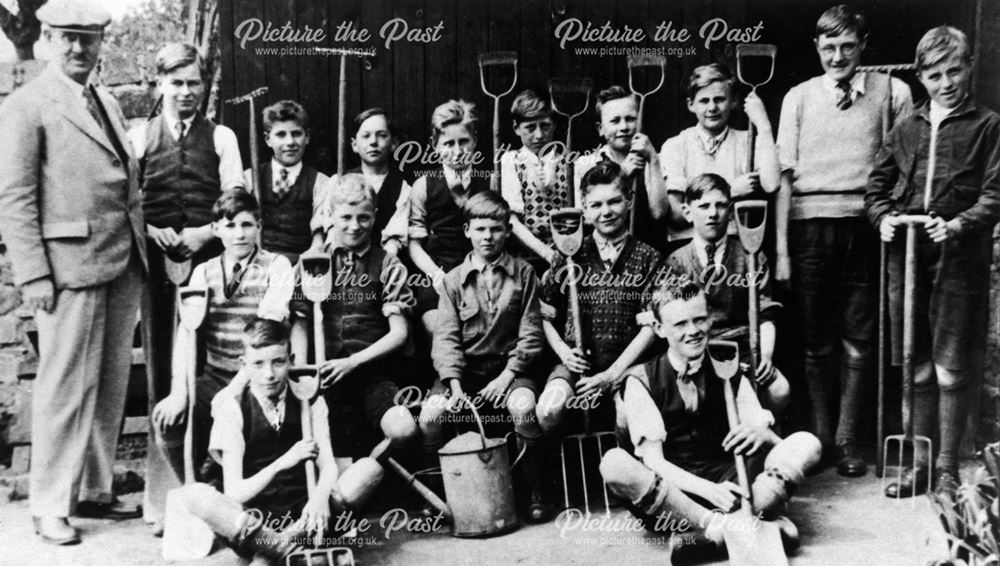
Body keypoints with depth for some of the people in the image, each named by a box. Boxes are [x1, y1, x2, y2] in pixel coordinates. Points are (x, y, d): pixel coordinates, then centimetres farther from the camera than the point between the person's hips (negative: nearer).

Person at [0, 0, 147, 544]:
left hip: (123, 267, 7)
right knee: (66, 389, -1)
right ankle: (50, 506, 11)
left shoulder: (108, 103, 18)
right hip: (69, 266, -7)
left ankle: (94, 490, 24)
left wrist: (141, 248, 13)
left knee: (111, 385, 11)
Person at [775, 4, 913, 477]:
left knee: (859, 342, 3)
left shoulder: (892, 92, 7)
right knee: (816, 341, 5)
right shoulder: (798, 98, 9)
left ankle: (847, 439, 14)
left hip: (865, 225, 0)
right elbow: (785, 174, 5)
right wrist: (781, 247, 0)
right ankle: (819, 438, 16)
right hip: (811, 223, 0)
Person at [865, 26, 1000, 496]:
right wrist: (883, 216, -3)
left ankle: (948, 468, 13)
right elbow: (877, 186, 16)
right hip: (906, 256, 4)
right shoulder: (906, 130, 15)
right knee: (917, 368, 9)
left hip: (959, 258, -3)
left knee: (953, 368, 0)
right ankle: (920, 465, 20)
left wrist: (960, 224, -20)